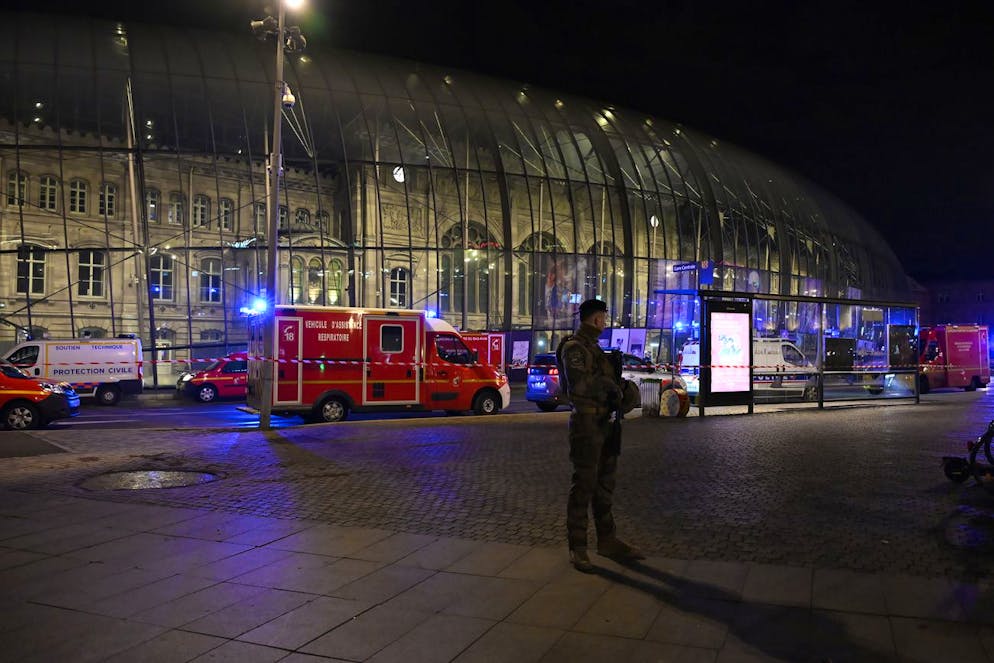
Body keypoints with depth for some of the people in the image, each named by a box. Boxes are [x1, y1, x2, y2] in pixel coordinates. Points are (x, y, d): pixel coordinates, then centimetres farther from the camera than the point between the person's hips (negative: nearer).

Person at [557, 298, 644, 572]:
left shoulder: (594, 347, 18)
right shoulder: (573, 347, -12)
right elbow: (578, 383, -26)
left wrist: (619, 385, 6)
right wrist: (610, 384, -14)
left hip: (604, 423, 10)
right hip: (586, 423, -10)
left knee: (604, 485, 15)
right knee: (583, 485, -4)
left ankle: (607, 541, 26)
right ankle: (577, 548, 4)